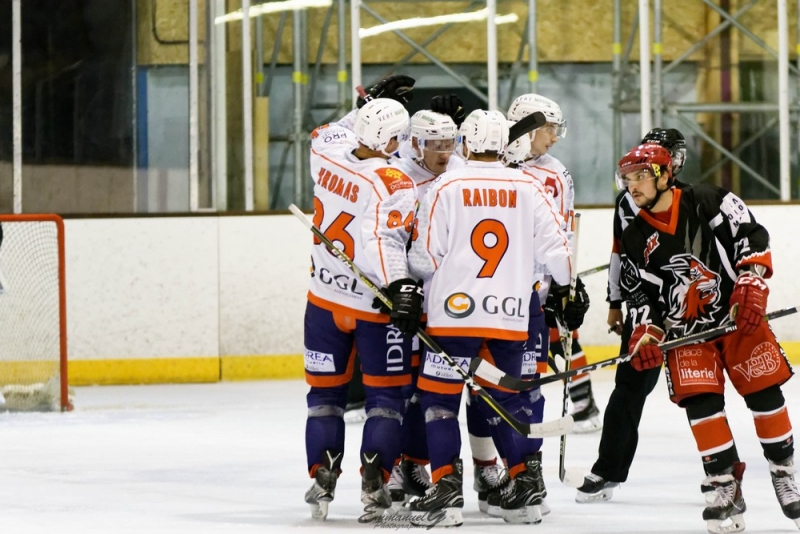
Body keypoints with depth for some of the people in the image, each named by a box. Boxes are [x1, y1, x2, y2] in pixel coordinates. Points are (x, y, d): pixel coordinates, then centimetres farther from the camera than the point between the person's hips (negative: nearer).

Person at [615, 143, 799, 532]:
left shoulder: (708, 202, -7)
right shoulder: (635, 239, 4)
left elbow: (752, 236, -9)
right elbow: (638, 293, 5)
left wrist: (751, 284, -19)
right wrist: (645, 333, -10)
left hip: (739, 315, -2)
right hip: (686, 331, 2)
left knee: (765, 393, -3)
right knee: (700, 403, -11)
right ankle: (726, 489, -4)